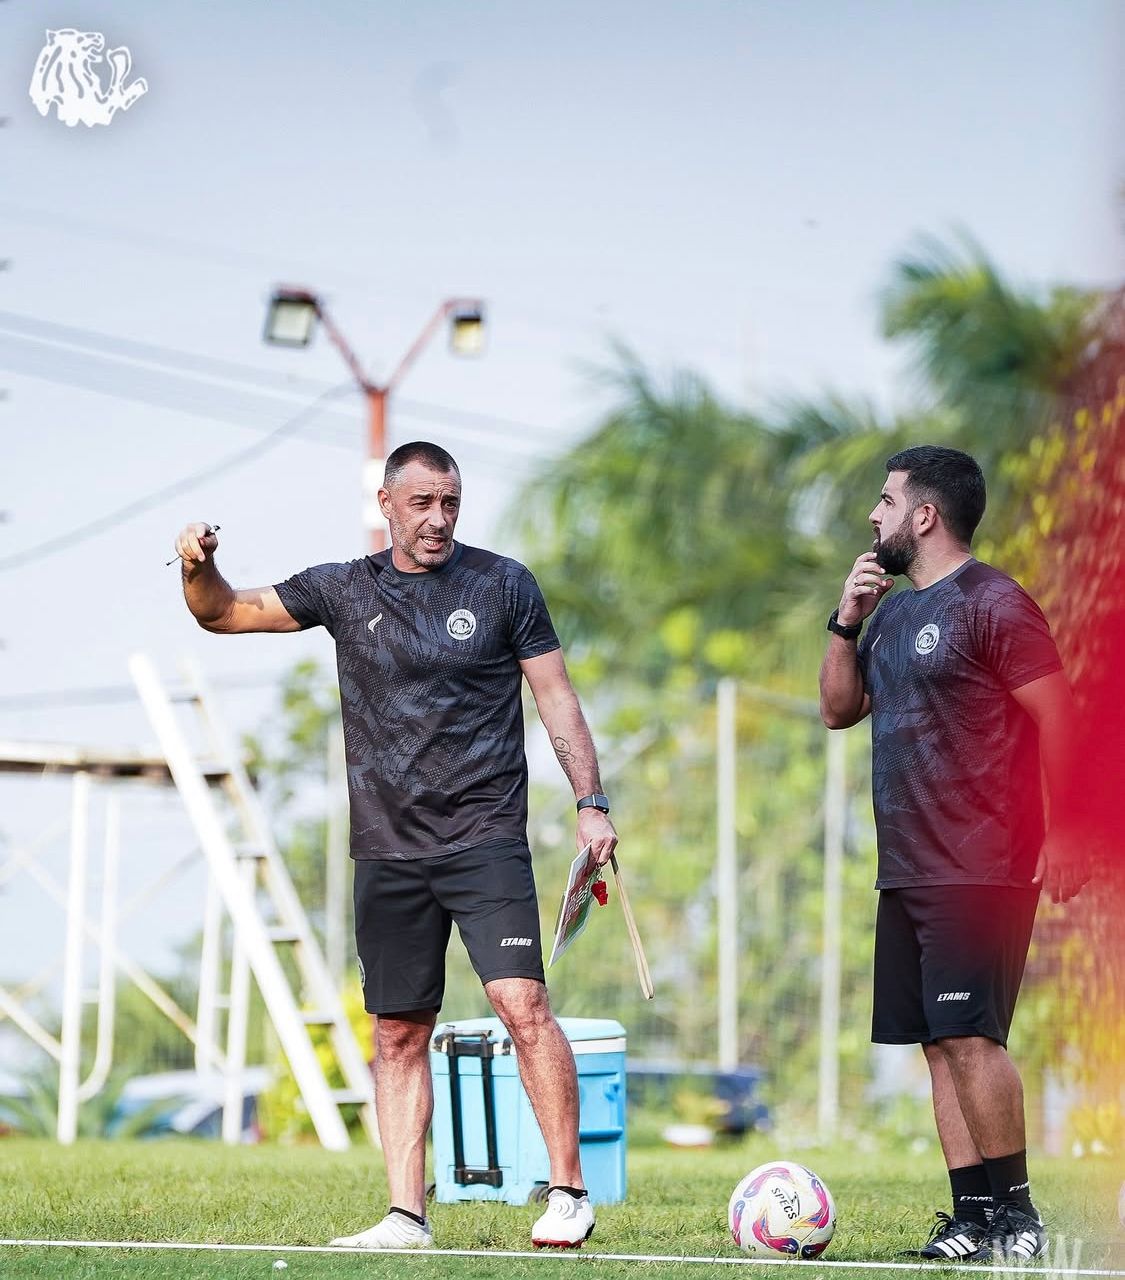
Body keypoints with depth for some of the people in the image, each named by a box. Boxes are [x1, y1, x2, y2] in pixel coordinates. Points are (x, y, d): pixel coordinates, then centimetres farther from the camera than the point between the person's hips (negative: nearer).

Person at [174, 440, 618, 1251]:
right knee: (399, 1033, 4)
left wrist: (591, 802, -2)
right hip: (389, 849, 3)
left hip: (485, 840, -3)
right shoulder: (345, 590, 10)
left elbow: (556, 695, 6)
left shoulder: (503, 584, 4)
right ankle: (407, 1216, 7)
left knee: (522, 1004, -16)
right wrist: (200, 569, -8)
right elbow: (224, 613, 14)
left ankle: (569, 1193, -10)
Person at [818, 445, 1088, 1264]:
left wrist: (1064, 833, -18)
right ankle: (972, 1218, 9)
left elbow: (1057, 715, -12)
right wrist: (847, 621, 8)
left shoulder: (993, 604, -9)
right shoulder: (894, 613, 17)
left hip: (981, 871, -9)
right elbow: (839, 709, 22)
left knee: (970, 1035, -14)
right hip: (907, 872, 9)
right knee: (940, 1043, 6)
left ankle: (1016, 1213, -7)